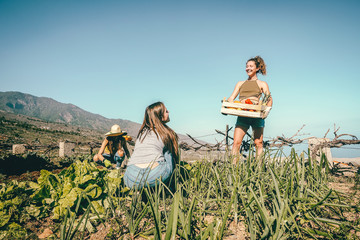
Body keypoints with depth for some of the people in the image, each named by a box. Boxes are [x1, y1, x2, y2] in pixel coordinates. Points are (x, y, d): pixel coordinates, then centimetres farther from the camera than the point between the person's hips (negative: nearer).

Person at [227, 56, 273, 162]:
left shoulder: (262, 84, 16)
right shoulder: (240, 83, 24)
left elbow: (269, 99, 4)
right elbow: (232, 98, 15)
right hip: (242, 116, 2)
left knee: (258, 143, -1)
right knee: (236, 142, -11)